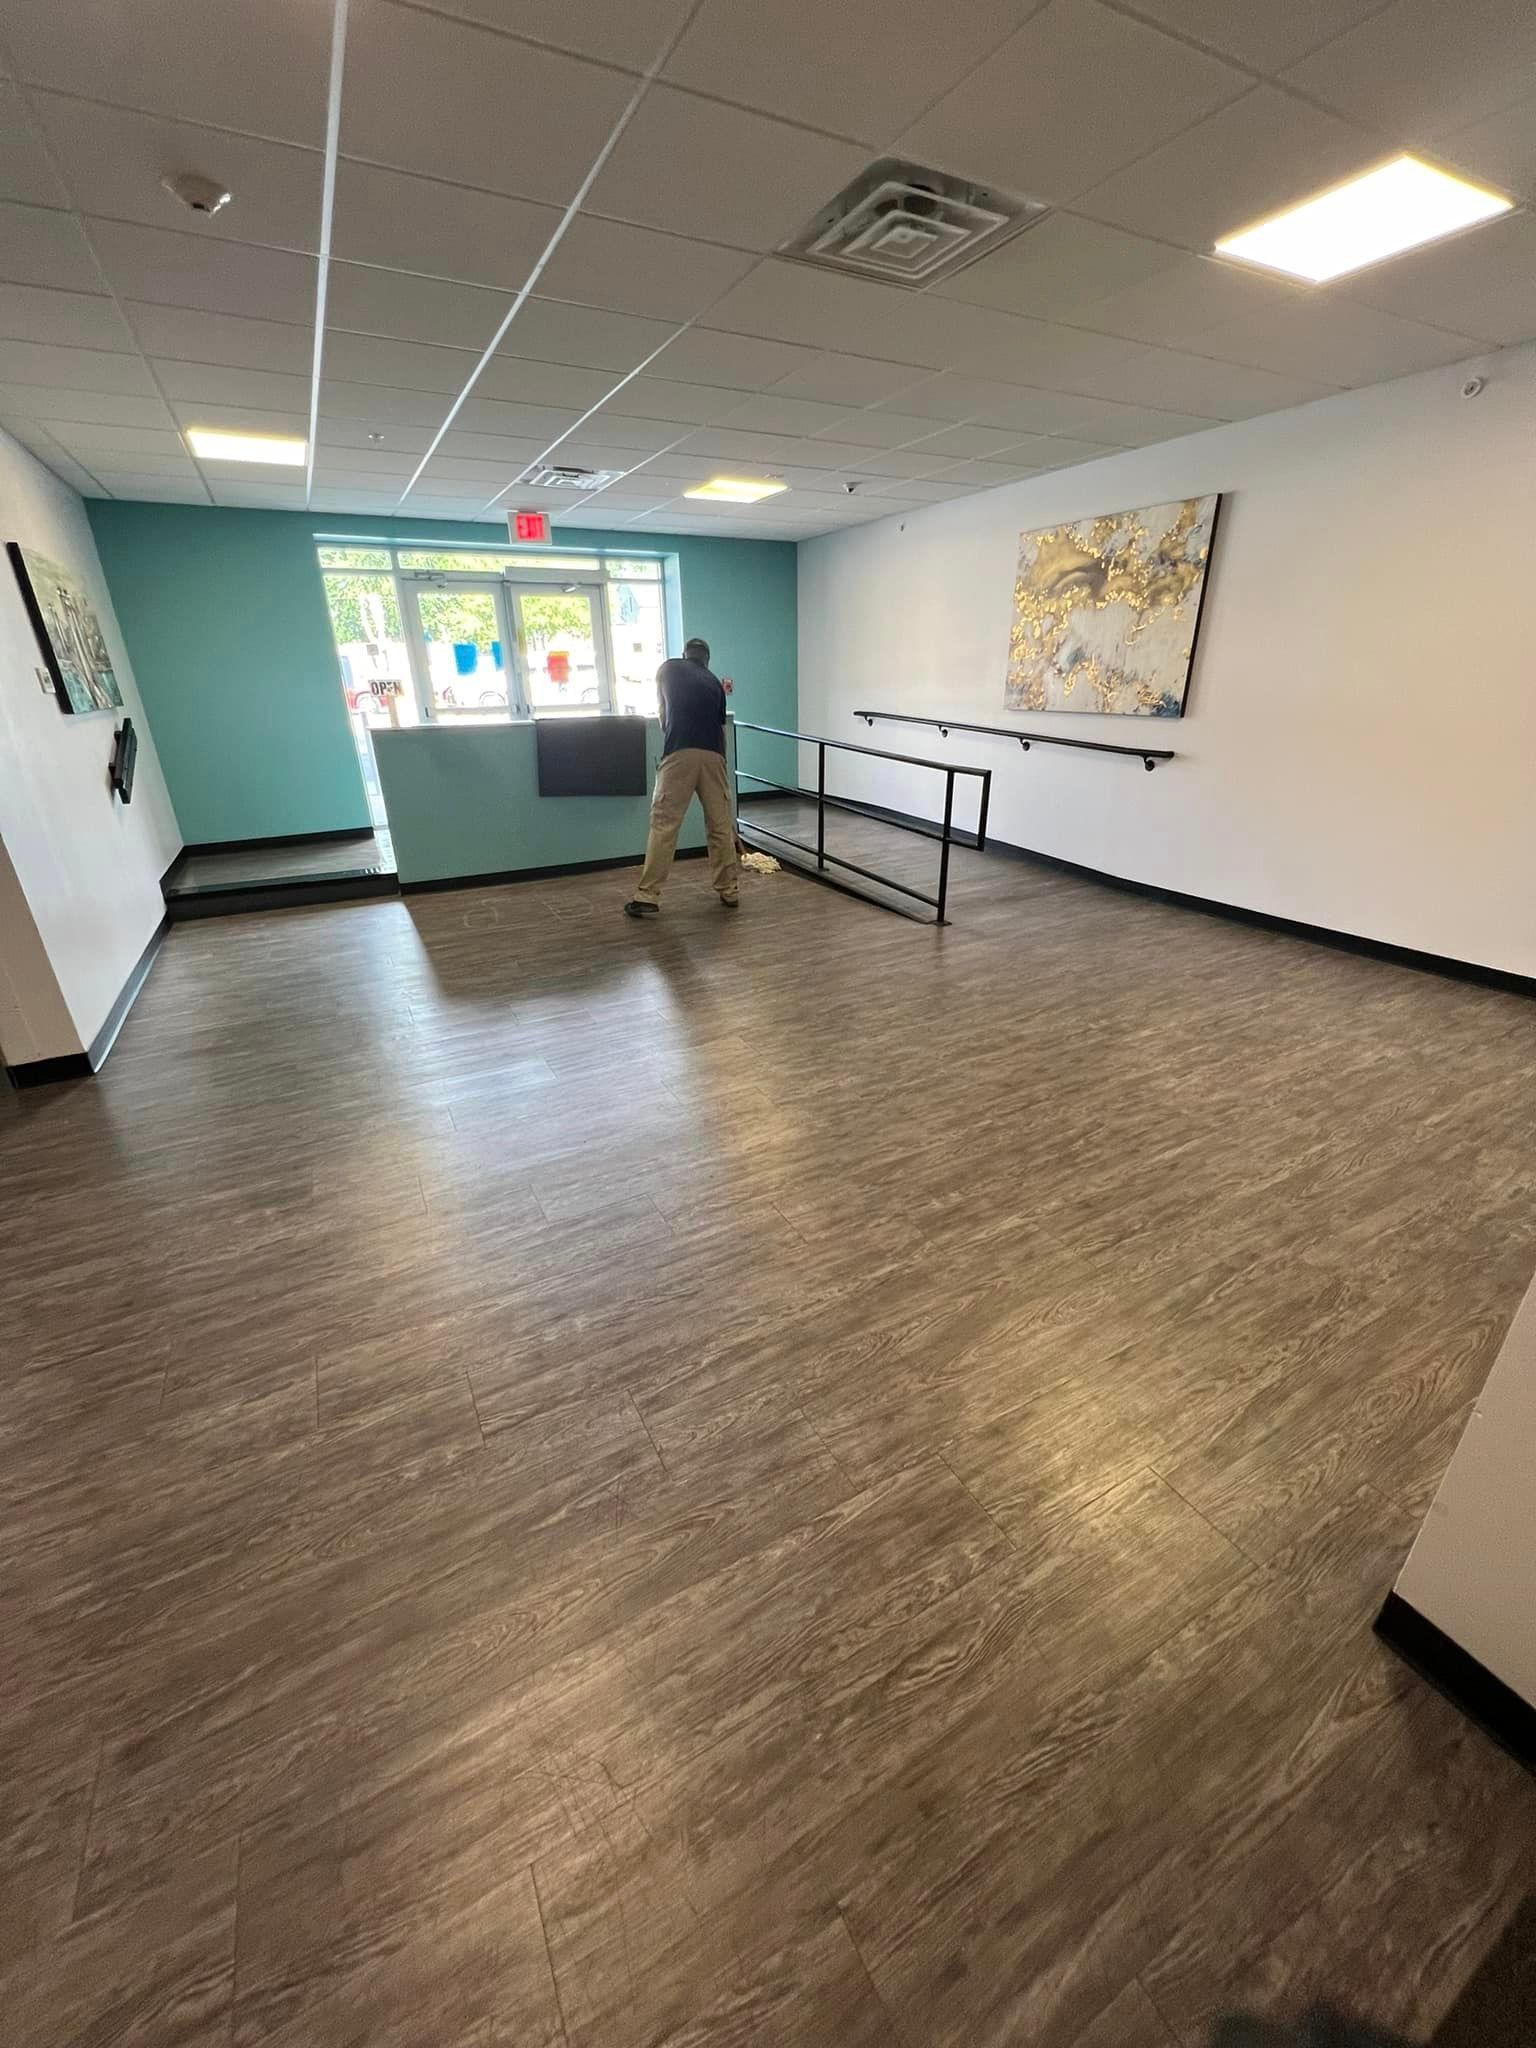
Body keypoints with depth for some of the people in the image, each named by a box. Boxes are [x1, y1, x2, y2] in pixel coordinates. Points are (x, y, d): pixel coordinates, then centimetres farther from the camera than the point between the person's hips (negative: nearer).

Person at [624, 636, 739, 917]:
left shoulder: (668, 668, 16)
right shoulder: (714, 682, 22)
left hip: (679, 754, -2)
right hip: (712, 755, 3)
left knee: (663, 825, -2)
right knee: (720, 825, 13)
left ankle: (648, 897, -4)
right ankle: (728, 890, 19)